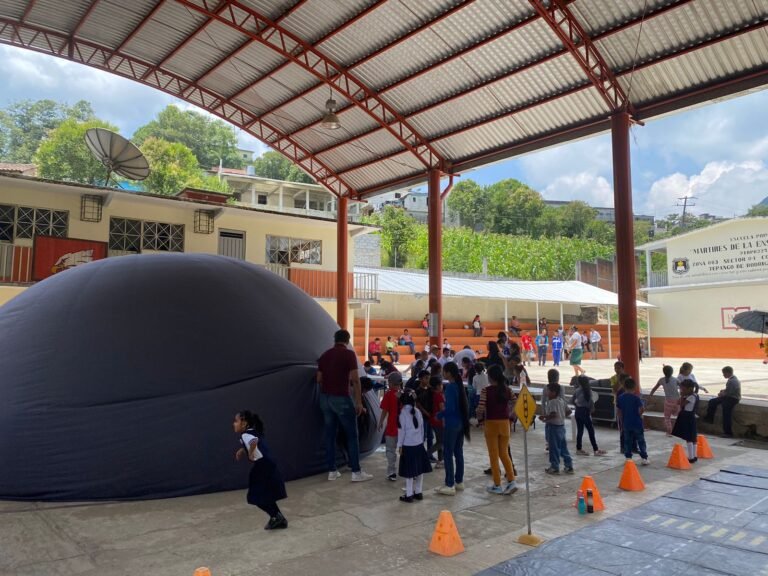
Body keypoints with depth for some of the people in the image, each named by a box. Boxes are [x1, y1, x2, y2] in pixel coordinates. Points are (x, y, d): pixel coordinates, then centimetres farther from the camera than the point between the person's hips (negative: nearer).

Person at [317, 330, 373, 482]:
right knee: (352, 436, 3)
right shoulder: (349, 354, -8)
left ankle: (332, 471, 16)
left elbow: (319, 379, 11)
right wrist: (359, 401, -10)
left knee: (330, 435, 11)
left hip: (325, 398, 6)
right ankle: (356, 472, 5)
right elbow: (355, 379, -14)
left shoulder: (324, 355, 9)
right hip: (341, 398, -6)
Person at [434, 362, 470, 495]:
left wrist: (439, 415, -9)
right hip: (461, 423, 9)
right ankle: (459, 482, 24)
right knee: (458, 453, 15)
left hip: (451, 424, -8)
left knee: (448, 454, -1)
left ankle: (450, 485, 2)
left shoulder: (450, 387, -17)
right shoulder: (460, 385, 8)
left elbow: (450, 408, -22)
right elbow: (464, 405, 12)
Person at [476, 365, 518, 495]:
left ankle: (497, 485, 12)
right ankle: (511, 481, 6)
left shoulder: (486, 390, -14)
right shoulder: (507, 390, -1)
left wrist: (479, 418, 4)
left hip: (491, 424, -4)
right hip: (505, 423, 4)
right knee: (504, 453, 15)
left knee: (493, 455, 7)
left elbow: (481, 408, -16)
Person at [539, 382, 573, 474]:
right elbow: (568, 411, 15)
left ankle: (555, 467, 9)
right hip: (561, 426, 9)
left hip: (553, 427, -9)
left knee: (554, 448, 1)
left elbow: (553, 414, -29)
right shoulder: (561, 401, 9)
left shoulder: (552, 402, -19)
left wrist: (544, 417, -18)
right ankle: (569, 466, 18)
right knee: (563, 447, 15)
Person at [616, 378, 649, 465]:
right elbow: (641, 410, -21)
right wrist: (640, 414, 3)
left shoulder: (620, 398, -1)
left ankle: (628, 458, 12)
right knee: (641, 441, 7)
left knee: (627, 441, 11)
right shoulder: (636, 397, -14)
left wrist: (621, 423, 13)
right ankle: (644, 458, 8)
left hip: (626, 424, 3)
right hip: (637, 423, -3)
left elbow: (619, 411, 4)